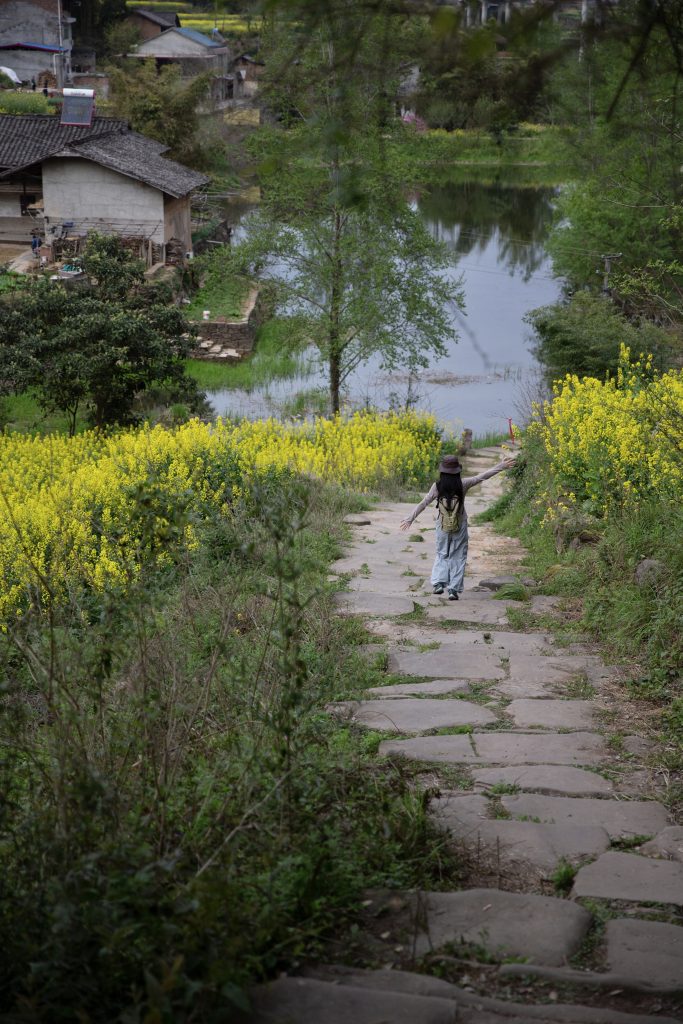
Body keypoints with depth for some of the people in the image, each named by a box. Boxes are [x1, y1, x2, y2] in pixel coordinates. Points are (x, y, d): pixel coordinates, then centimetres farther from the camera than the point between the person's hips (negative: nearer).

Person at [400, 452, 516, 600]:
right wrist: (501, 466, 2)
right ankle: (454, 589, 5)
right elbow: (482, 476, -6)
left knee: (442, 555, 18)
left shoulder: (437, 487, -11)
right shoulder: (463, 484, -12)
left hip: (442, 527, 1)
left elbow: (423, 504, -6)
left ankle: (438, 582, 1)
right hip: (460, 527, -1)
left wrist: (410, 519, 4)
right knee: (458, 557, 10)